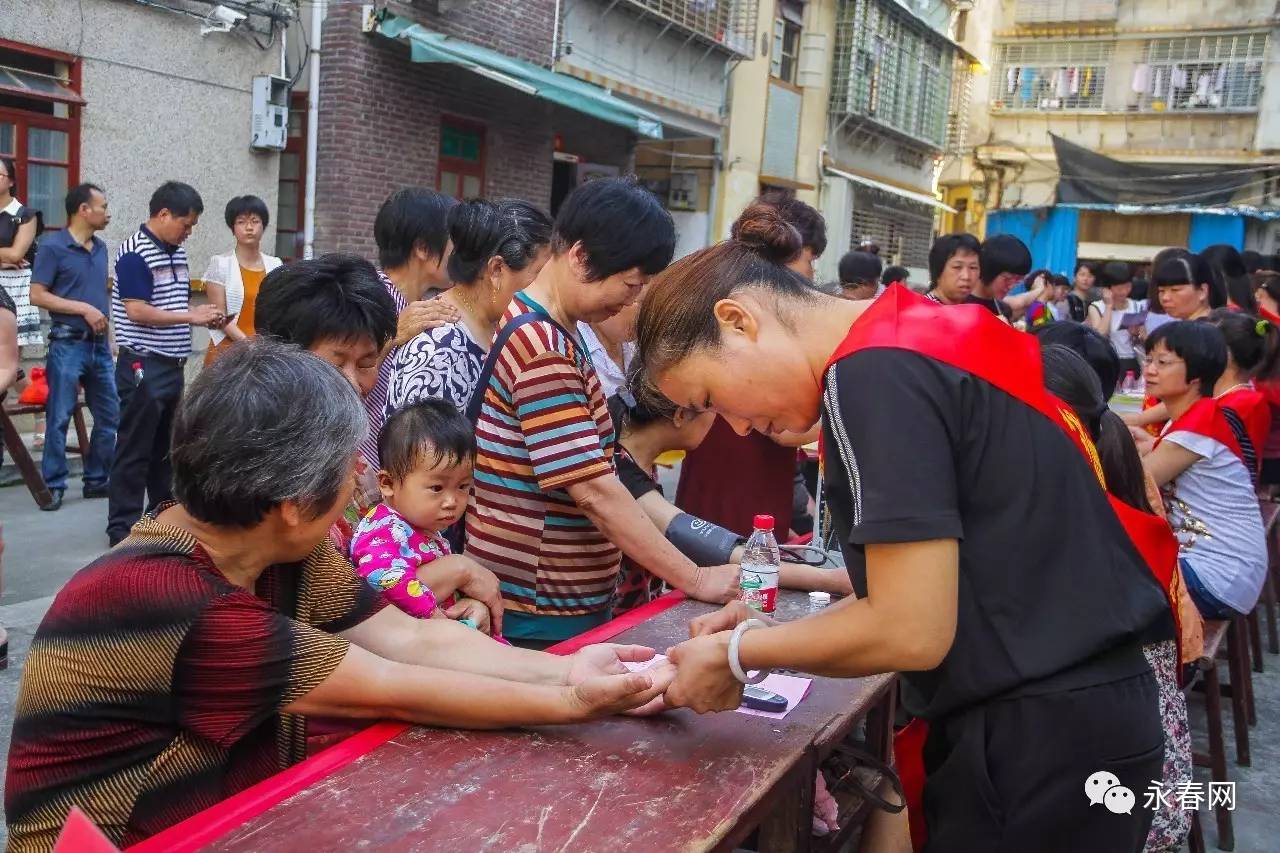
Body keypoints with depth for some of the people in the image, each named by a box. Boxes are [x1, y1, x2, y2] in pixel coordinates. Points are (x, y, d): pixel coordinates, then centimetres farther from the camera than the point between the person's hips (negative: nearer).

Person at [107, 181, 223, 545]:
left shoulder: (177, 251, 12)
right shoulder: (135, 253, -14)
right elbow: (136, 311, -20)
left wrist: (205, 317, 4)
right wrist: (191, 317, -17)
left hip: (173, 364, 9)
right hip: (143, 365, -8)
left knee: (167, 446, 16)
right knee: (135, 448, -2)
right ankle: (122, 525, 6)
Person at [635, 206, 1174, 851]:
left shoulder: (874, 373, -19)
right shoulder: (921, 336, 10)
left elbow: (912, 632, -21)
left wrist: (739, 654, -8)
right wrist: (769, 630, 7)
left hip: (1041, 737, -9)